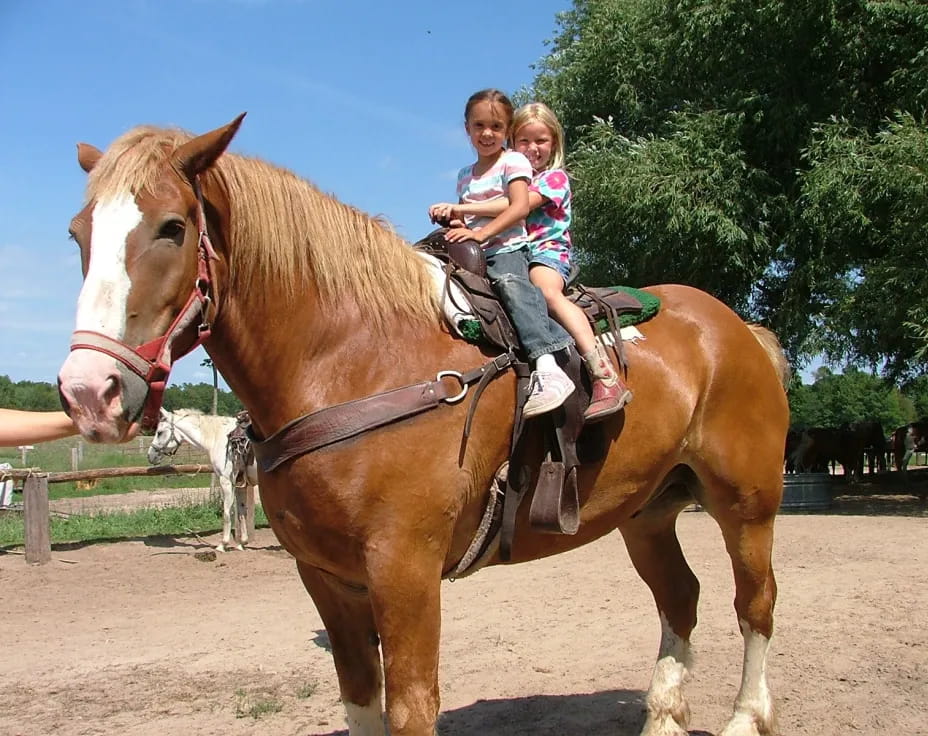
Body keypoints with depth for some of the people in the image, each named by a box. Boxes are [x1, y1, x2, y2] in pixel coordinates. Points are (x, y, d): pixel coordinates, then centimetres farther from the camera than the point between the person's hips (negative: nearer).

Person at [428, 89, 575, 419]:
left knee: (510, 282, -37)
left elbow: (520, 207, -10)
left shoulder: (513, 162, 5)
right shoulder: (465, 176, 24)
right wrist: (451, 218, 4)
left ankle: (547, 367, -52)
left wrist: (481, 232, -20)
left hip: (508, 247, -7)